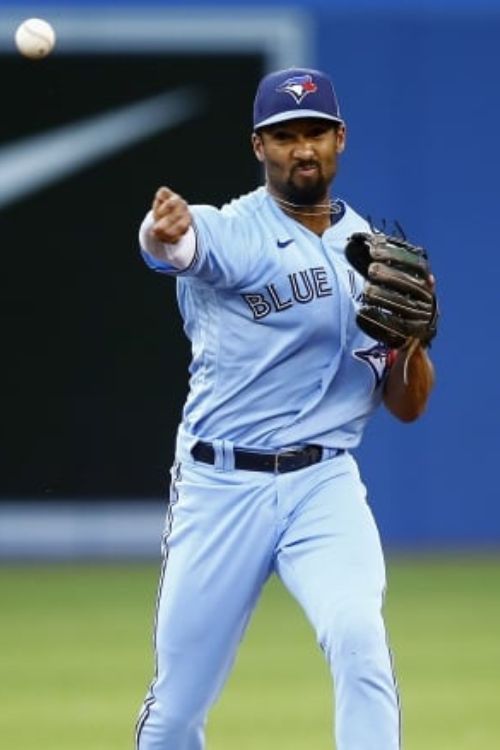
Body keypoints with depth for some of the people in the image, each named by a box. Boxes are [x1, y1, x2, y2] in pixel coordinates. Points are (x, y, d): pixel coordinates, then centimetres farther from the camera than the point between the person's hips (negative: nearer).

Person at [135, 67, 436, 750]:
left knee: (358, 639, -26)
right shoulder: (232, 233, -5)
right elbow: (185, 244, -32)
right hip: (219, 487, -2)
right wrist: (166, 233, -57)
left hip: (325, 486, 2)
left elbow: (407, 406, 12)